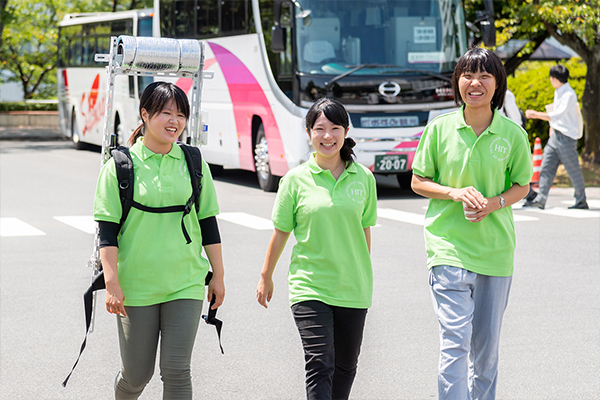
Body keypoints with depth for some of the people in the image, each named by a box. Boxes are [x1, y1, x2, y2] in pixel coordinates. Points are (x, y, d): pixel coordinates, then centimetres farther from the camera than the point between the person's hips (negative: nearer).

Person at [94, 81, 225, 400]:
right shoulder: (120, 166, -3)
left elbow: (208, 223, 12)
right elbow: (107, 232, -4)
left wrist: (218, 275, 10)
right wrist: (112, 284, -11)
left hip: (185, 284, 2)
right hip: (136, 286, -2)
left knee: (176, 372, -5)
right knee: (136, 374, 7)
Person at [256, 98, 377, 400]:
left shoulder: (363, 178, 2)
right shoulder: (296, 179, -3)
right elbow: (281, 233, 5)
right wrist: (266, 277, 12)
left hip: (353, 289, 3)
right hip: (309, 287, -3)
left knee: (345, 366, 13)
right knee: (319, 366, -13)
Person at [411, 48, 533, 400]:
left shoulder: (513, 133, -1)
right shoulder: (440, 128, -2)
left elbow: (522, 186, 9)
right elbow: (418, 181, 5)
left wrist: (495, 202, -12)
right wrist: (455, 192, -13)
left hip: (496, 248, 2)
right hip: (449, 244, -2)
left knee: (487, 344, 13)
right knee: (455, 340, -13)